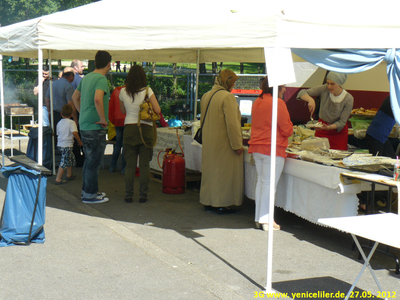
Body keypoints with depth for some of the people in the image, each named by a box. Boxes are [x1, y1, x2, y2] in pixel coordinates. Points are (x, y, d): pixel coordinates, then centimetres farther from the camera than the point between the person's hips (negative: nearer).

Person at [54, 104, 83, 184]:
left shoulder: (59, 123, 11)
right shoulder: (71, 122, -10)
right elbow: (74, 132, -23)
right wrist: (79, 141, -11)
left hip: (60, 144, 8)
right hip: (67, 145, -8)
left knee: (71, 158, 24)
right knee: (64, 162, -6)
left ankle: (69, 175, 35)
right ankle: (58, 179, -8)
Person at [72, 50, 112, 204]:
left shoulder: (86, 77, 12)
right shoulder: (101, 79, -16)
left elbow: (75, 97, 22)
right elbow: (98, 99, -32)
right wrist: (103, 119, -22)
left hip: (84, 126, 9)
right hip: (96, 128, -9)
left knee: (89, 160, 19)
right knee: (94, 162, 0)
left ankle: (87, 190, 29)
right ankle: (90, 195, 7)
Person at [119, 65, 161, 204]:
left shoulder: (123, 92, 1)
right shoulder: (147, 91, -6)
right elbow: (158, 110, -9)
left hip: (129, 129, 2)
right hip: (146, 129, -2)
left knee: (130, 164, 6)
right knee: (144, 164, 4)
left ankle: (128, 195, 7)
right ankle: (143, 195, 6)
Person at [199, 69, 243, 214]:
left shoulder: (206, 96, 8)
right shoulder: (228, 96, -16)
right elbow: (232, 123, -19)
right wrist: (237, 145, -15)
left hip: (208, 142, 8)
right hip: (223, 143, -8)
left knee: (209, 171, 15)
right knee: (224, 172, 1)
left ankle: (208, 202, 22)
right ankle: (222, 204, 5)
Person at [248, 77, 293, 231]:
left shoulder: (257, 102, 10)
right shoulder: (277, 103, -14)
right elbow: (286, 130, -13)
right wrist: (291, 129, 10)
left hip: (256, 147, 8)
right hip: (273, 149, -8)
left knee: (260, 181, 14)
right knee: (269, 184, -3)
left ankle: (259, 218, 20)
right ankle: (265, 220, 1)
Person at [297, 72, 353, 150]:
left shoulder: (348, 99, -16)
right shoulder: (324, 89, -13)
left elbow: (342, 122, -14)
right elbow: (302, 93, -12)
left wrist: (328, 127, -30)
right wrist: (310, 100, -32)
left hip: (339, 133, -1)